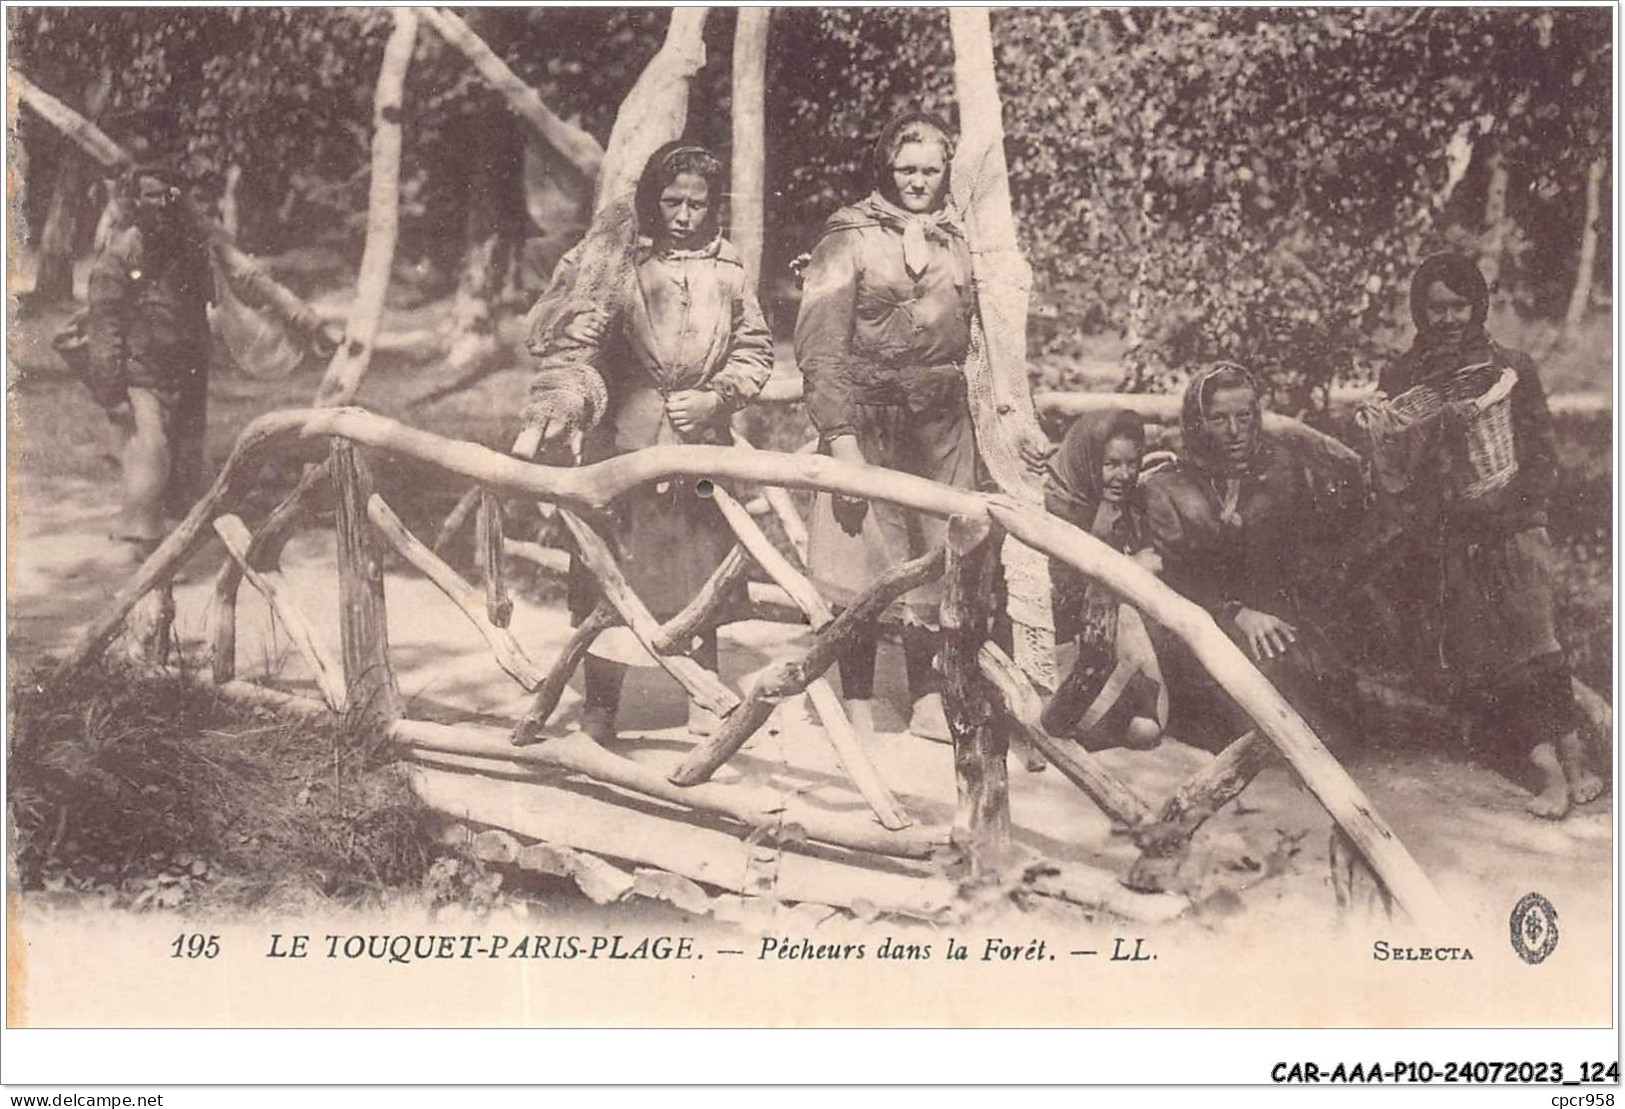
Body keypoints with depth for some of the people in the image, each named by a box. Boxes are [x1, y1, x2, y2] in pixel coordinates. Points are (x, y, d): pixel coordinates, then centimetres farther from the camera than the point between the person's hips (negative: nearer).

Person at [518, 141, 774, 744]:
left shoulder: (727, 270, 8)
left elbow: (754, 353, 13)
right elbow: (571, 345, -13)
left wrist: (713, 397, -3)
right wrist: (563, 402, -31)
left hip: (702, 442, 3)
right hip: (625, 443, -3)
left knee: (700, 574, 10)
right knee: (612, 570, -3)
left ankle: (705, 701, 24)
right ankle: (599, 705, 10)